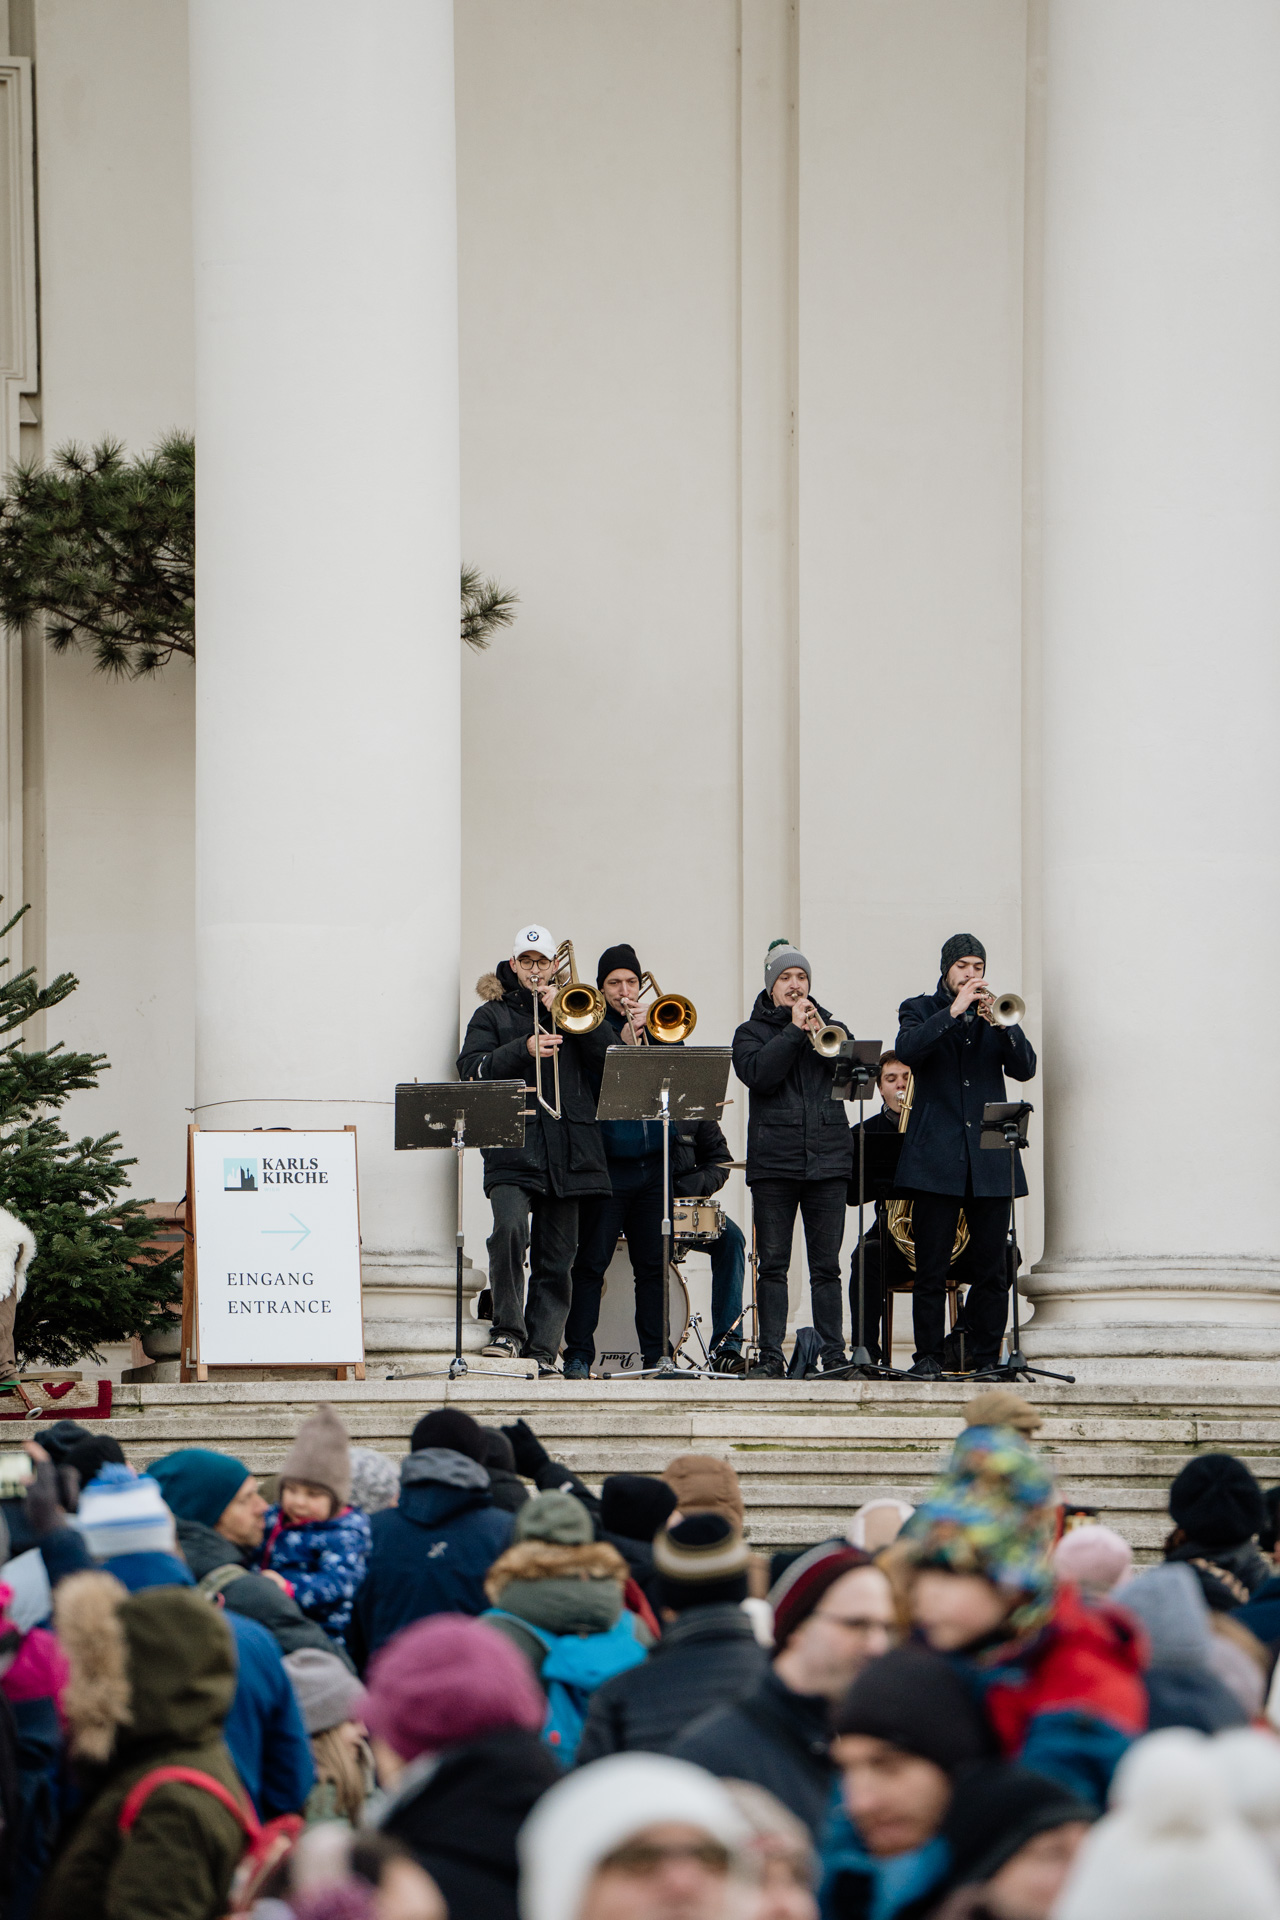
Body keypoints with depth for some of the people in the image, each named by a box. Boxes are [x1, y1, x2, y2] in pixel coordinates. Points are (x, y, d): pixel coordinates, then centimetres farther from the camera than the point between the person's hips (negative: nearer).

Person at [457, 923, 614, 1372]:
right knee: (510, 1227, -26)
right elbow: (471, 1069, -1)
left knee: (556, 1256, 1)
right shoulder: (492, 1015, 15)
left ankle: (542, 1348, 5)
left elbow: (608, 1053, 4)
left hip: (567, 1148, 2)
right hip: (512, 1146, -2)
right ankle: (508, 1330, -16)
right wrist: (525, 1049, -14)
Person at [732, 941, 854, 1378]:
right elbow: (758, 1073, -10)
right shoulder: (752, 1031, 9)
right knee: (772, 1264, -3)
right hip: (774, 1160, -1)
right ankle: (771, 1356, -1)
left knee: (827, 1266, 0)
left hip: (828, 1157, 1)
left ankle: (834, 1354, 1)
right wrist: (794, 1031, -10)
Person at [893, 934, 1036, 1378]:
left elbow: (1024, 1068, 2)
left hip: (988, 1157, 2)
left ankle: (987, 1358, 7)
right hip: (936, 1157, -2)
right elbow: (907, 1050, -11)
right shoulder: (921, 1010, 9)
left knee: (992, 1270, 1)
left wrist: (1001, 1024, -13)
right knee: (931, 1269, -4)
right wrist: (954, 1011, -16)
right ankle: (928, 1355, 2)